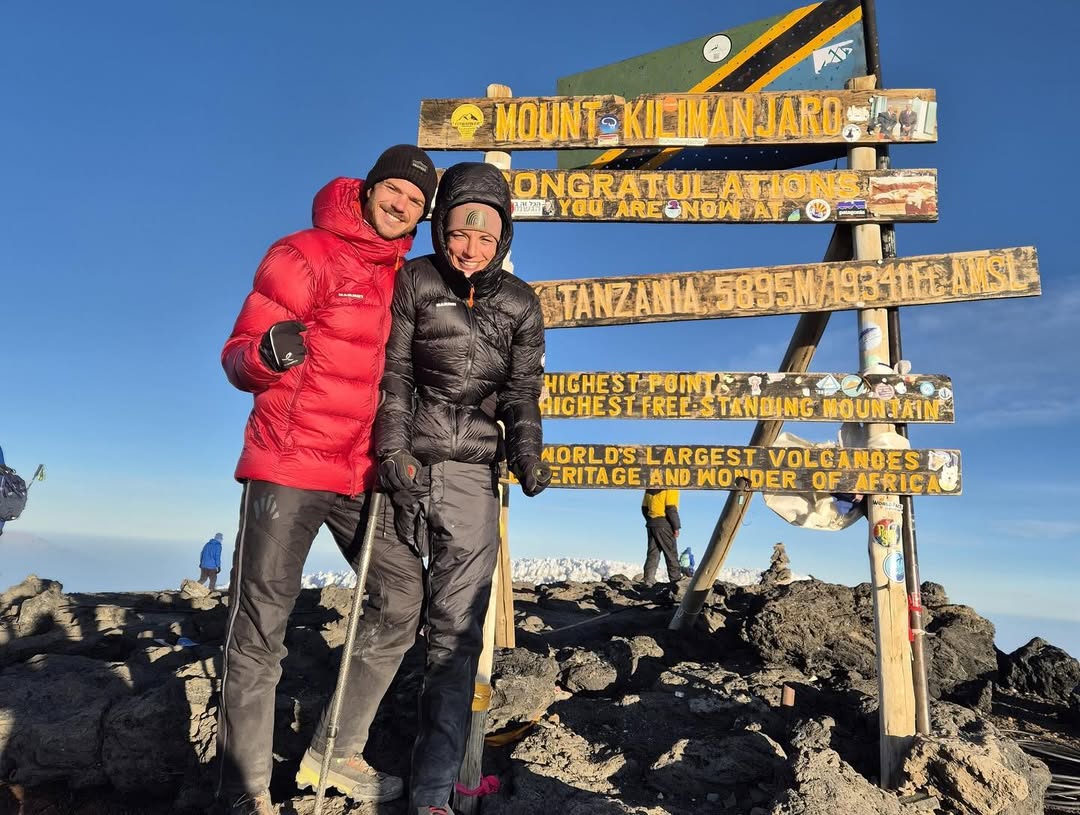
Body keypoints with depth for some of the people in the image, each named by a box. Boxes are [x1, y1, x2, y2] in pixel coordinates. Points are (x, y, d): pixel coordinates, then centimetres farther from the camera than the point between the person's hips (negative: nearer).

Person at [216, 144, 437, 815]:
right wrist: (269, 352, -28)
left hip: (365, 473, 6)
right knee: (261, 626, -1)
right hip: (290, 465, -6)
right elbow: (238, 359, -7)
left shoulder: (406, 279, 13)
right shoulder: (305, 255, -4)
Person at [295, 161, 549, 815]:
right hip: (406, 465, -1)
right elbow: (393, 373, -3)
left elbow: (522, 392, 6)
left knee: (457, 630, -1)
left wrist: (526, 454, -12)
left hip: (473, 475, 2)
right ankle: (332, 749, 25)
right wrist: (393, 450, -15)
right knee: (394, 613, 4)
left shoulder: (520, 305, 8)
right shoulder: (412, 282, 2)